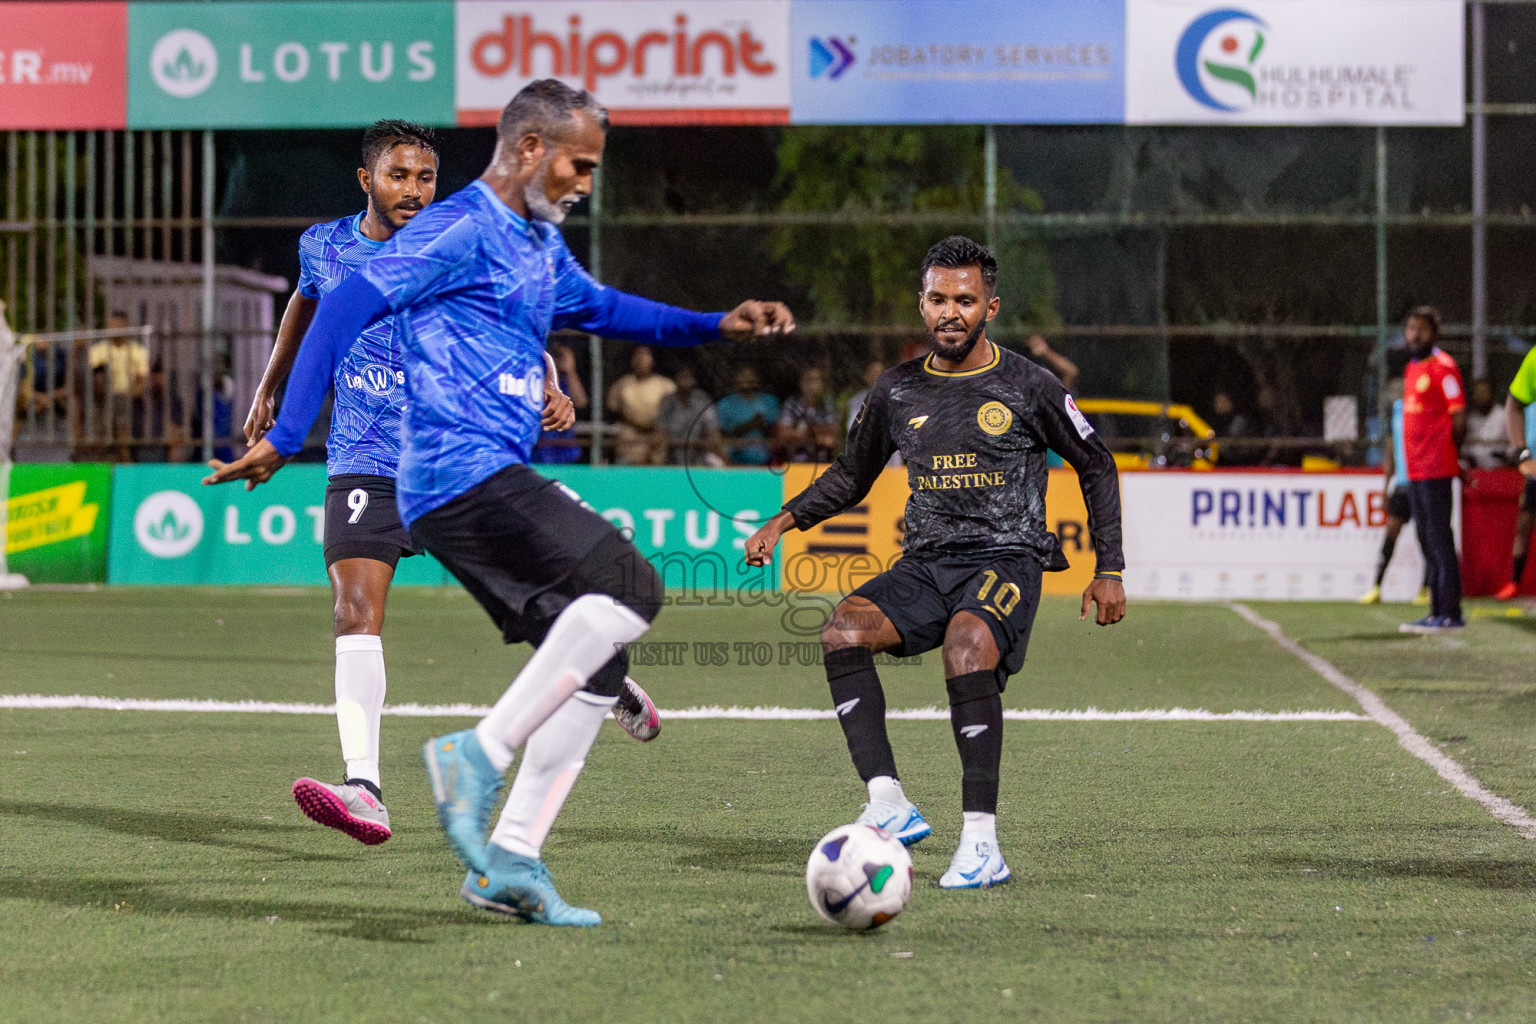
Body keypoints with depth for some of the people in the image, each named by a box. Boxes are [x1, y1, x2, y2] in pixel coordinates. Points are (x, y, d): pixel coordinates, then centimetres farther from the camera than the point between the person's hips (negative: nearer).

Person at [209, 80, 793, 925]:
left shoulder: (541, 243, 21)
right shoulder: (463, 230, -9)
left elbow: (597, 307, 40)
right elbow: (345, 308, -15)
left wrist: (716, 326, 31)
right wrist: (285, 437, -19)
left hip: (495, 483, 10)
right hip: (463, 474, -10)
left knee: (596, 659, 5)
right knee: (628, 585, -20)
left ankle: (509, 859, 5)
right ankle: (481, 752, -18)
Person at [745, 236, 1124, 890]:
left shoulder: (1027, 387, 1)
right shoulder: (897, 391, 11)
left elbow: (1096, 467, 11)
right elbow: (852, 475, 24)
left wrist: (1110, 572, 6)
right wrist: (786, 519, 9)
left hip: (1006, 559, -4)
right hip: (926, 565, 4)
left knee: (965, 646, -36)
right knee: (843, 629, -26)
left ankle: (981, 840, -32)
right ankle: (888, 803, -33)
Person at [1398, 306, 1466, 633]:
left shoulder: (1442, 366, -9)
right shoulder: (1411, 368, 17)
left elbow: (1459, 418, -10)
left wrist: (1446, 455, 0)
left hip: (1436, 470, -9)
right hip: (1415, 470, 9)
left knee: (1440, 539, -9)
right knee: (1427, 542, 11)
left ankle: (1450, 613, -9)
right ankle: (1437, 611, 15)